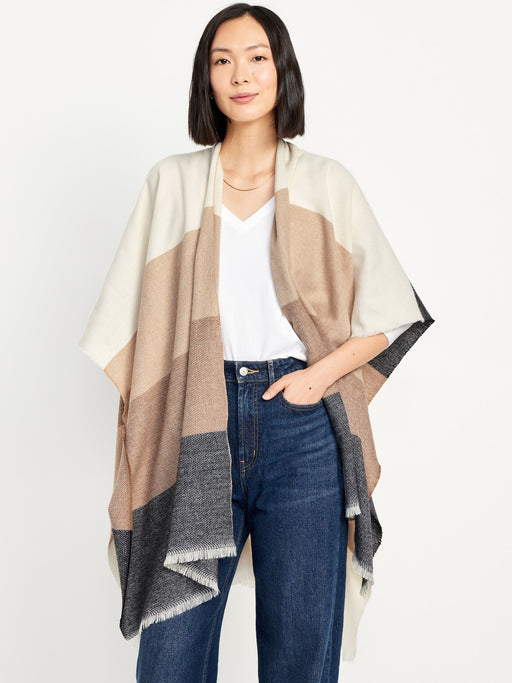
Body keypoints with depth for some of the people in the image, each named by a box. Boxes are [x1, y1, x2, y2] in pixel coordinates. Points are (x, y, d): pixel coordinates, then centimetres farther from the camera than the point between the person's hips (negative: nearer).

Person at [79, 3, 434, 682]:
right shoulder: (172, 182, 11)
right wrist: (143, 424, 0)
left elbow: (391, 312, 9)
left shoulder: (326, 182, 9)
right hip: (199, 430, 1)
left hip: (302, 429, 0)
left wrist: (322, 374, -6)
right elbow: (138, 320, 10)